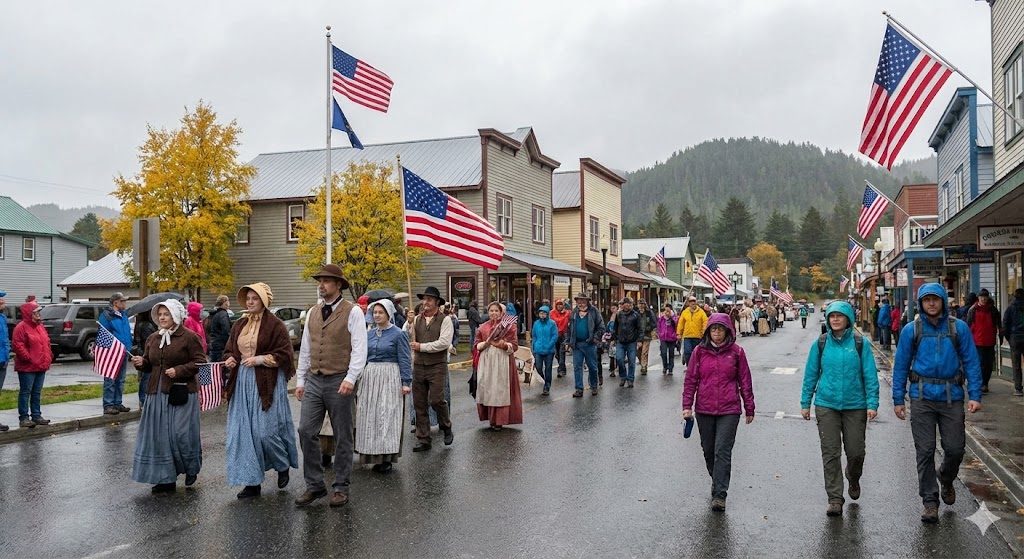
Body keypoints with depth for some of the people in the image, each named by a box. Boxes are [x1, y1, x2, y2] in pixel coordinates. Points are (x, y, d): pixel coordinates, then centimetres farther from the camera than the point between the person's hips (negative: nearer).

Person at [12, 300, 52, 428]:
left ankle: (36, 415, 18)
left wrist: (49, 357, 11)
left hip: (41, 366, 8)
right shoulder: (21, 327, -11)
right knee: (25, 392, -4)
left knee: (37, 392, 12)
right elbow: (17, 345, -18)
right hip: (27, 367, -8)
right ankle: (24, 418, 0)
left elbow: (47, 343, 22)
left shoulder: (40, 326, 16)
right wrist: (28, 358, -18)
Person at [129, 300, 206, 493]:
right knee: (159, 436, 5)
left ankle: (192, 469, 22)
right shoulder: (153, 339, 13)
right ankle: (166, 479, 13)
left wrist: (178, 370, -19)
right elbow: (150, 364, 22)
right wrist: (141, 362, 1)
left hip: (181, 393, -6)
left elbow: (200, 363, -9)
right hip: (157, 392, 6)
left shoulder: (189, 337, -6)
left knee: (181, 434, -4)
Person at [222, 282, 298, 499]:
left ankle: (284, 465, 20)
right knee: (243, 432, 4)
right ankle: (252, 481, 13)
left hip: (267, 383, -6)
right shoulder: (239, 325, 12)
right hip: (242, 383, 6)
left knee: (265, 431, -8)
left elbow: (284, 355, -9)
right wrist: (230, 359, 0)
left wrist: (260, 359, -17)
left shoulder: (275, 325, -7)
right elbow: (230, 350, 21)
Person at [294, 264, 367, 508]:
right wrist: (300, 380, 13)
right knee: (306, 431, 0)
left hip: (339, 382, -5)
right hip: (313, 381, 5)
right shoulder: (312, 313, 11)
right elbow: (305, 349, 15)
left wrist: (350, 379, -21)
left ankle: (341, 488, 16)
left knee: (342, 437, 5)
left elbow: (359, 349, -12)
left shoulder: (353, 312, -6)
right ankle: (314, 485, 13)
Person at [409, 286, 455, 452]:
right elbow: (408, 340, 13)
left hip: (437, 365, -4)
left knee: (436, 400, -12)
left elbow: (444, 342, -14)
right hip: (418, 366, 5)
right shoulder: (416, 319, 11)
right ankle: (423, 440, 15)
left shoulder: (445, 320, -3)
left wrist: (421, 346, -11)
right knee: (419, 404, 6)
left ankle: (446, 428, 17)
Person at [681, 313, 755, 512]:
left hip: (729, 410, -2)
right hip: (704, 409, 2)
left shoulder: (736, 352, 0)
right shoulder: (699, 351, 3)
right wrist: (687, 405, -2)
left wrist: (749, 408, 8)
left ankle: (719, 494, -6)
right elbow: (690, 379, 5)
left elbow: (745, 381, 6)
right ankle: (717, 480, 34)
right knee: (708, 450, 13)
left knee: (723, 451, -8)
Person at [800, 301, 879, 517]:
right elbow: (810, 375, 8)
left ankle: (853, 480, 39)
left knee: (855, 451, 6)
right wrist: (805, 403, 7)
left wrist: (872, 404, -6)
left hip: (855, 406, 0)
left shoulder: (860, 343, -2)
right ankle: (835, 499, 5)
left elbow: (870, 375, -1)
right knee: (830, 453, -1)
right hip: (826, 405, 1)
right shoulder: (820, 344, 2)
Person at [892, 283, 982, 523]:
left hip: (952, 397, 0)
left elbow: (971, 362, 2)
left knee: (955, 449, 5)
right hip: (923, 397, 0)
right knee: (925, 451, 1)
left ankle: (946, 481, 37)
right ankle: (930, 501, 11)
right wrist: (898, 399, 3)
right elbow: (900, 366, 4)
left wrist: (975, 395, -6)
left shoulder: (959, 327, 1)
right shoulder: (911, 330, 1)